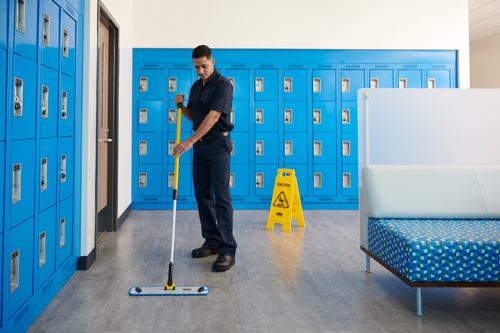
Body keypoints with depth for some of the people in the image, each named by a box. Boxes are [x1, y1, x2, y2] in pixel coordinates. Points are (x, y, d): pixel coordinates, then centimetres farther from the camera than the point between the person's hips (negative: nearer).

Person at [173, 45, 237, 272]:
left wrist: (190, 141, -26)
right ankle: (212, 242, 19)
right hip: (199, 145, 8)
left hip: (218, 144, -8)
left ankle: (227, 251, -10)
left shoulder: (223, 85, -12)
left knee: (221, 196, -11)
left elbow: (213, 116, -21)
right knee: (202, 195, 9)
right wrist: (181, 105, 0)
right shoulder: (196, 87, 13)